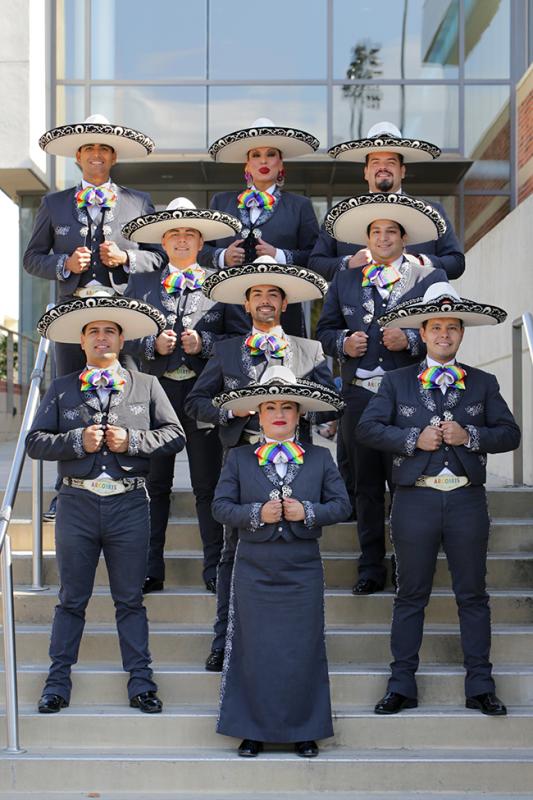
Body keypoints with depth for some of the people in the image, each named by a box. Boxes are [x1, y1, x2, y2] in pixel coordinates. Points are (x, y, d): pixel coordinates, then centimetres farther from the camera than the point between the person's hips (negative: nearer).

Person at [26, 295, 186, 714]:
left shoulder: (146, 386, 8)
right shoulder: (61, 388, 9)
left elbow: (175, 435, 5)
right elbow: (35, 441, 4)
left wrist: (132, 440, -9)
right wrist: (77, 441, -12)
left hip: (129, 503, 0)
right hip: (77, 502, 0)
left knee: (130, 600, 7)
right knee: (72, 599, 8)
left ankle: (141, 682, 15)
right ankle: (58, 682, 18)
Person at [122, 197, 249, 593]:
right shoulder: (141, 282, 12)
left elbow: (240, 336, 3)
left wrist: (204, 343, -12)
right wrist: (153, 345, -10)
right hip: (156, 389, 1)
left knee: (208, 484, 4)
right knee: (154, 482, 4)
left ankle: (215, 568, 11)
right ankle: (150, 569, 11)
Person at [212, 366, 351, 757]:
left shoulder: (320, 458, 8)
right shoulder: (239, 458, 7)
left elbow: (341, 505, 5)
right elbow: (221, 506, 2)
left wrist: (308, 512, -12)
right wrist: (257, 514, -13)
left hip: (303, 571, 0)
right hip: (254, 570, 0)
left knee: (303, 650, 2)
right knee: (254, 650, 2)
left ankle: (304, 731, 15)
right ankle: (254, 730, 14)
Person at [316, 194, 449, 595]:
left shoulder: (430, 278, 6)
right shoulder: (345, 280, 15)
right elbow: (325, 330, 17)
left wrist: (409, 340, -15)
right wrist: (344, 343, -3)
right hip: (359, 396, 3)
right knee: (367, 485, 7)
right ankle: (372, 568, 16)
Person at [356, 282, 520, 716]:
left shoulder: (484, 383, 11)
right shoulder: (397, 382, 8)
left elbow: (510, 433, 6)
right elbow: (367, 428, 0)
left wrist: (469, 436, -11)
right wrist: (413, 439, -12)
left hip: (468, 500, 1)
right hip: (416, 499, -1)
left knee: (473, 594, 6)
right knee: (411, 595, 5)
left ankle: (480, 685, 15)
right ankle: (402, 685, 12)